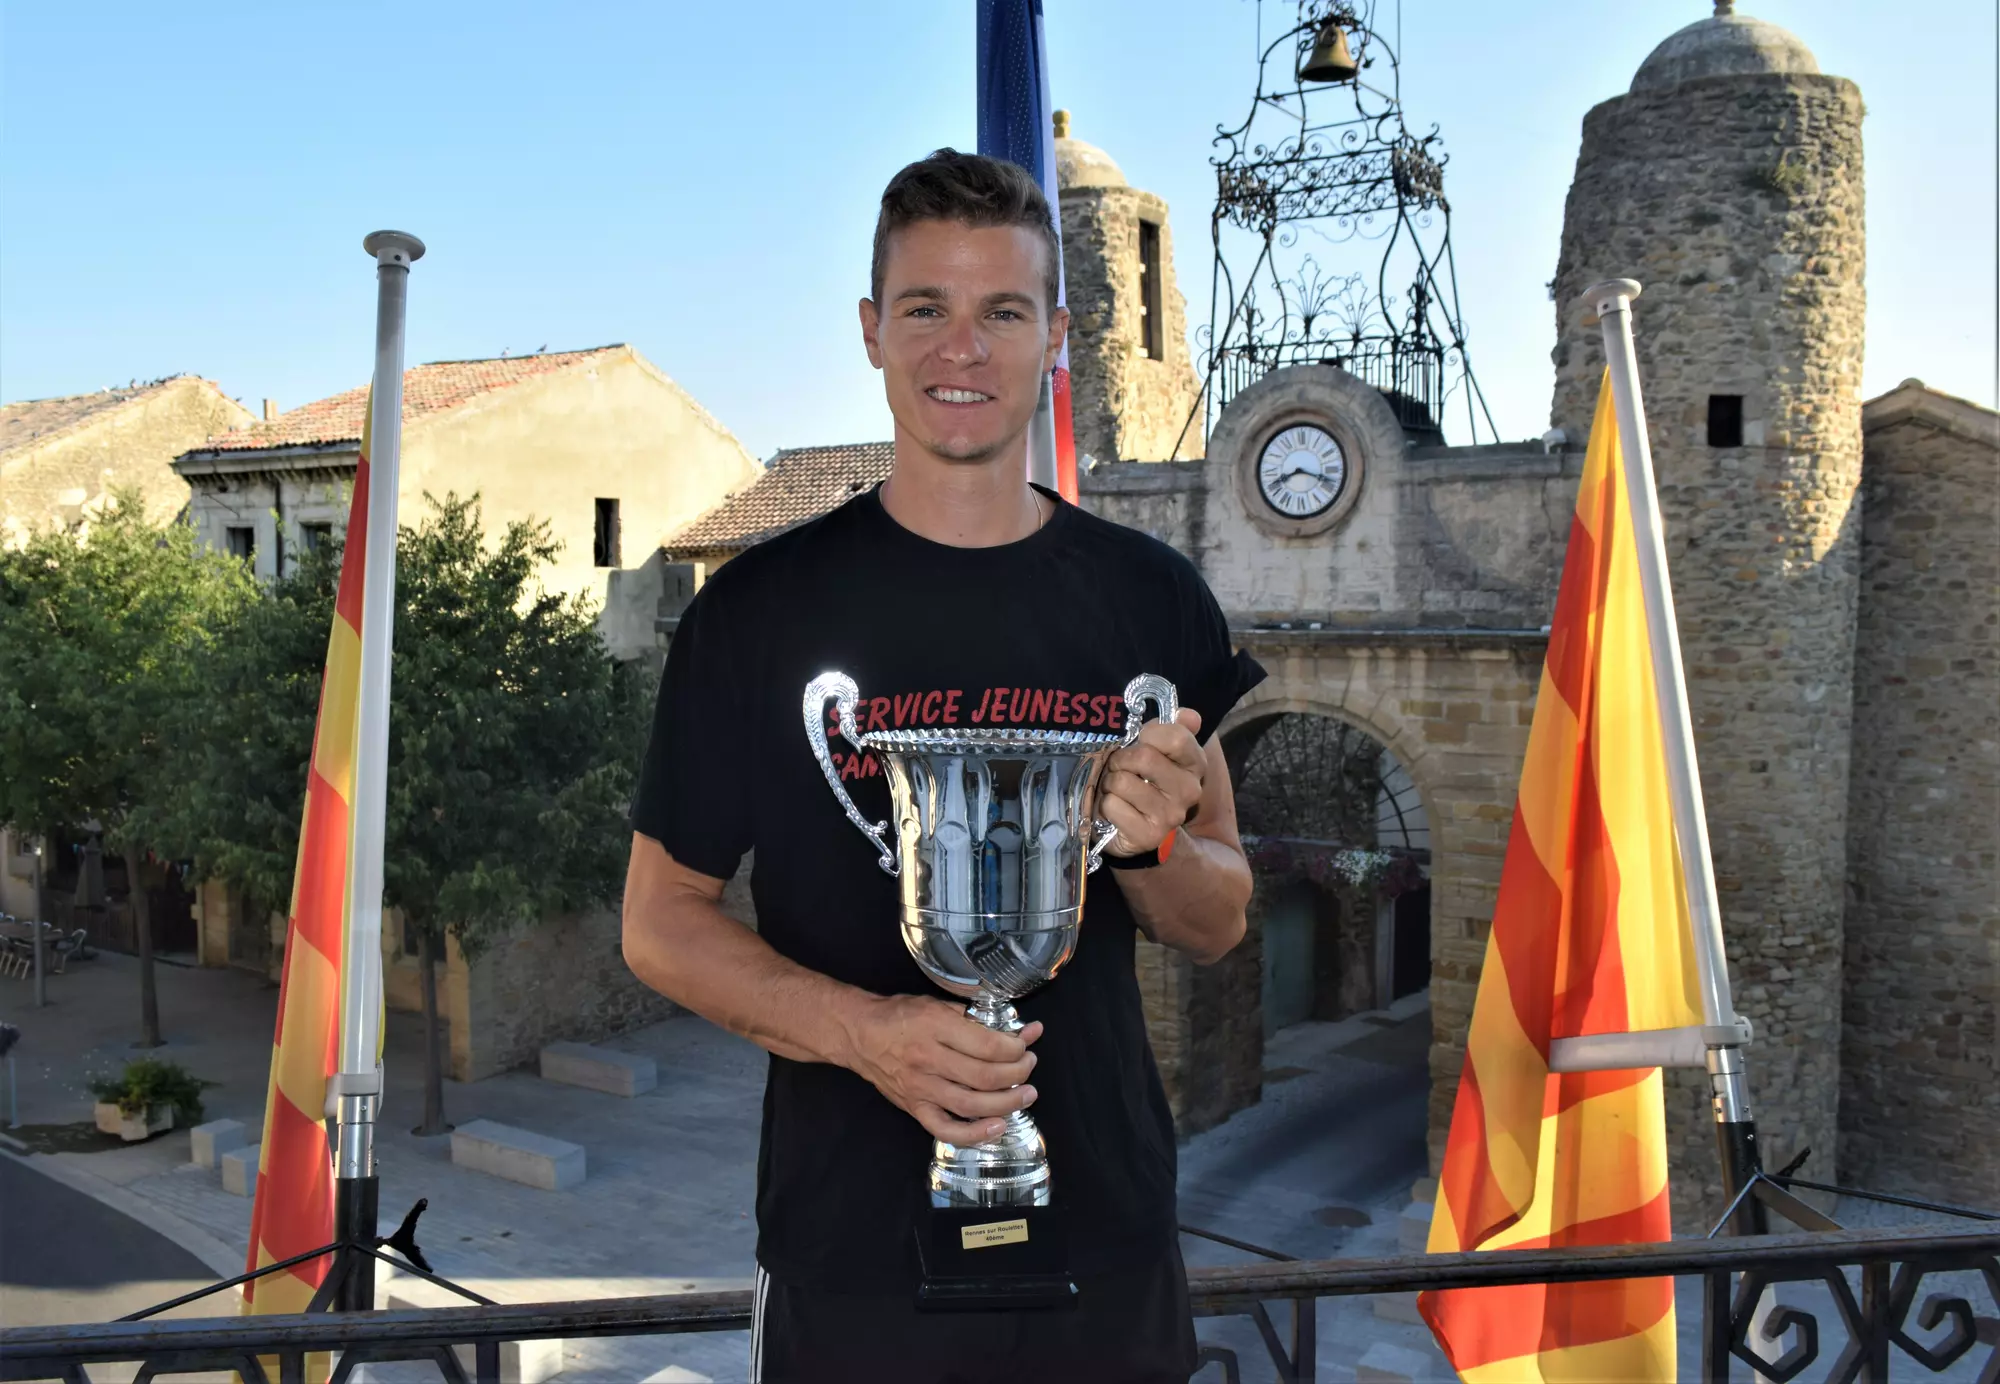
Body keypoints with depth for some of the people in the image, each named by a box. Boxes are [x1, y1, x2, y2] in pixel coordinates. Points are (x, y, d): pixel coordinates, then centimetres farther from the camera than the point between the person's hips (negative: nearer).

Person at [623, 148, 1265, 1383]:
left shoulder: (1151, 599, 0)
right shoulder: (762, 607, -6)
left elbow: (1219, 923, 6)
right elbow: (661, 919, -3)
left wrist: (1151, 841, -16)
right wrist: (860, 1028, -19)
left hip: (1107, 1235, 3)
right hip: (853, 1244, -2)